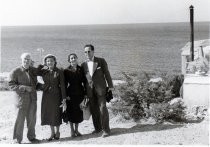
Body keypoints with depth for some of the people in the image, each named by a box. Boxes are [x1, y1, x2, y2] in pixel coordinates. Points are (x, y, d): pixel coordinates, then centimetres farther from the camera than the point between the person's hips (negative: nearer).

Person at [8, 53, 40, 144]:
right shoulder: (15, 71, -6)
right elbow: (11, 85, -12)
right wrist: (25, 88, -19)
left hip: (32, 99, 5)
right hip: (22, 98, -5)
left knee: (32, 119, 11)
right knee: (20, 119, -1)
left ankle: (31, 137, 26)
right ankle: (17, 139, 12)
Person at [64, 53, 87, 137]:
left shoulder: (81, 69, 5)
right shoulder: (66, 71, -2)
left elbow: (84, 82, 7)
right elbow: (65, 84, -3)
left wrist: (85, 93, 3)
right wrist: (66, 95, -9)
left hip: (80, 93, 3)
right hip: (71, 94, -2)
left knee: (79, 112, 7)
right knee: (71, 112, 3)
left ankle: (76, 130, 21)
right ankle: (72, 131, 16)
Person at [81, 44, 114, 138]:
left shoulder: (101, 61, 2)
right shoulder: (83, 65, 10)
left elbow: (106, 73, 2)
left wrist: (110, 86, -3)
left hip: (100, 88, -3)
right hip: (90, 90, 4)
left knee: (102, 108, -7)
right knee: (93, 110, 7)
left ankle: (106, 130, 0)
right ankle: (97, 128, 20)